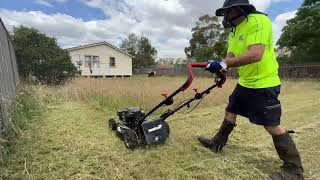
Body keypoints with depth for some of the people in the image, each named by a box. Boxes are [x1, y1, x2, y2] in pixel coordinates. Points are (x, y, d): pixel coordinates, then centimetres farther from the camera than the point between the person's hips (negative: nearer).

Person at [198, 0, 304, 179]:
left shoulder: (259, 21, -17)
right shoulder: (234, 32, 13)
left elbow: (255, 55, -30)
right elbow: (230, 57, 6)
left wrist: (224, 64, -29)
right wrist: (219, 67, -14)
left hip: (263, 84, -9)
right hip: (244, 83, 9)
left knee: (272, 125, -2)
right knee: (230, 111, 15)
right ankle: (218, 142, 33)